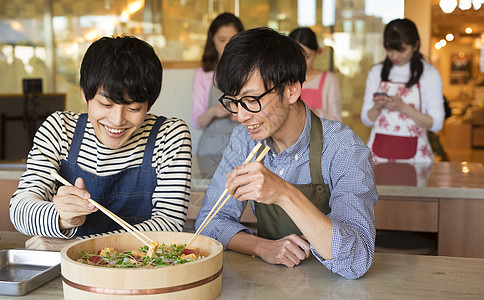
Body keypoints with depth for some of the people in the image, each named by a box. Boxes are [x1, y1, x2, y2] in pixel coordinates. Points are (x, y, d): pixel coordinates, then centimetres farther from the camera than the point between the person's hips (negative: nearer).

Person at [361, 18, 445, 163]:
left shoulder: (429, 74, 1)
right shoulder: (376, 72, 9)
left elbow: (436, 124, -4)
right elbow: (366, 120, 10)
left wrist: (403, 107, -14)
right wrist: (377, 107, -10)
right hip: (379, 150, 2)